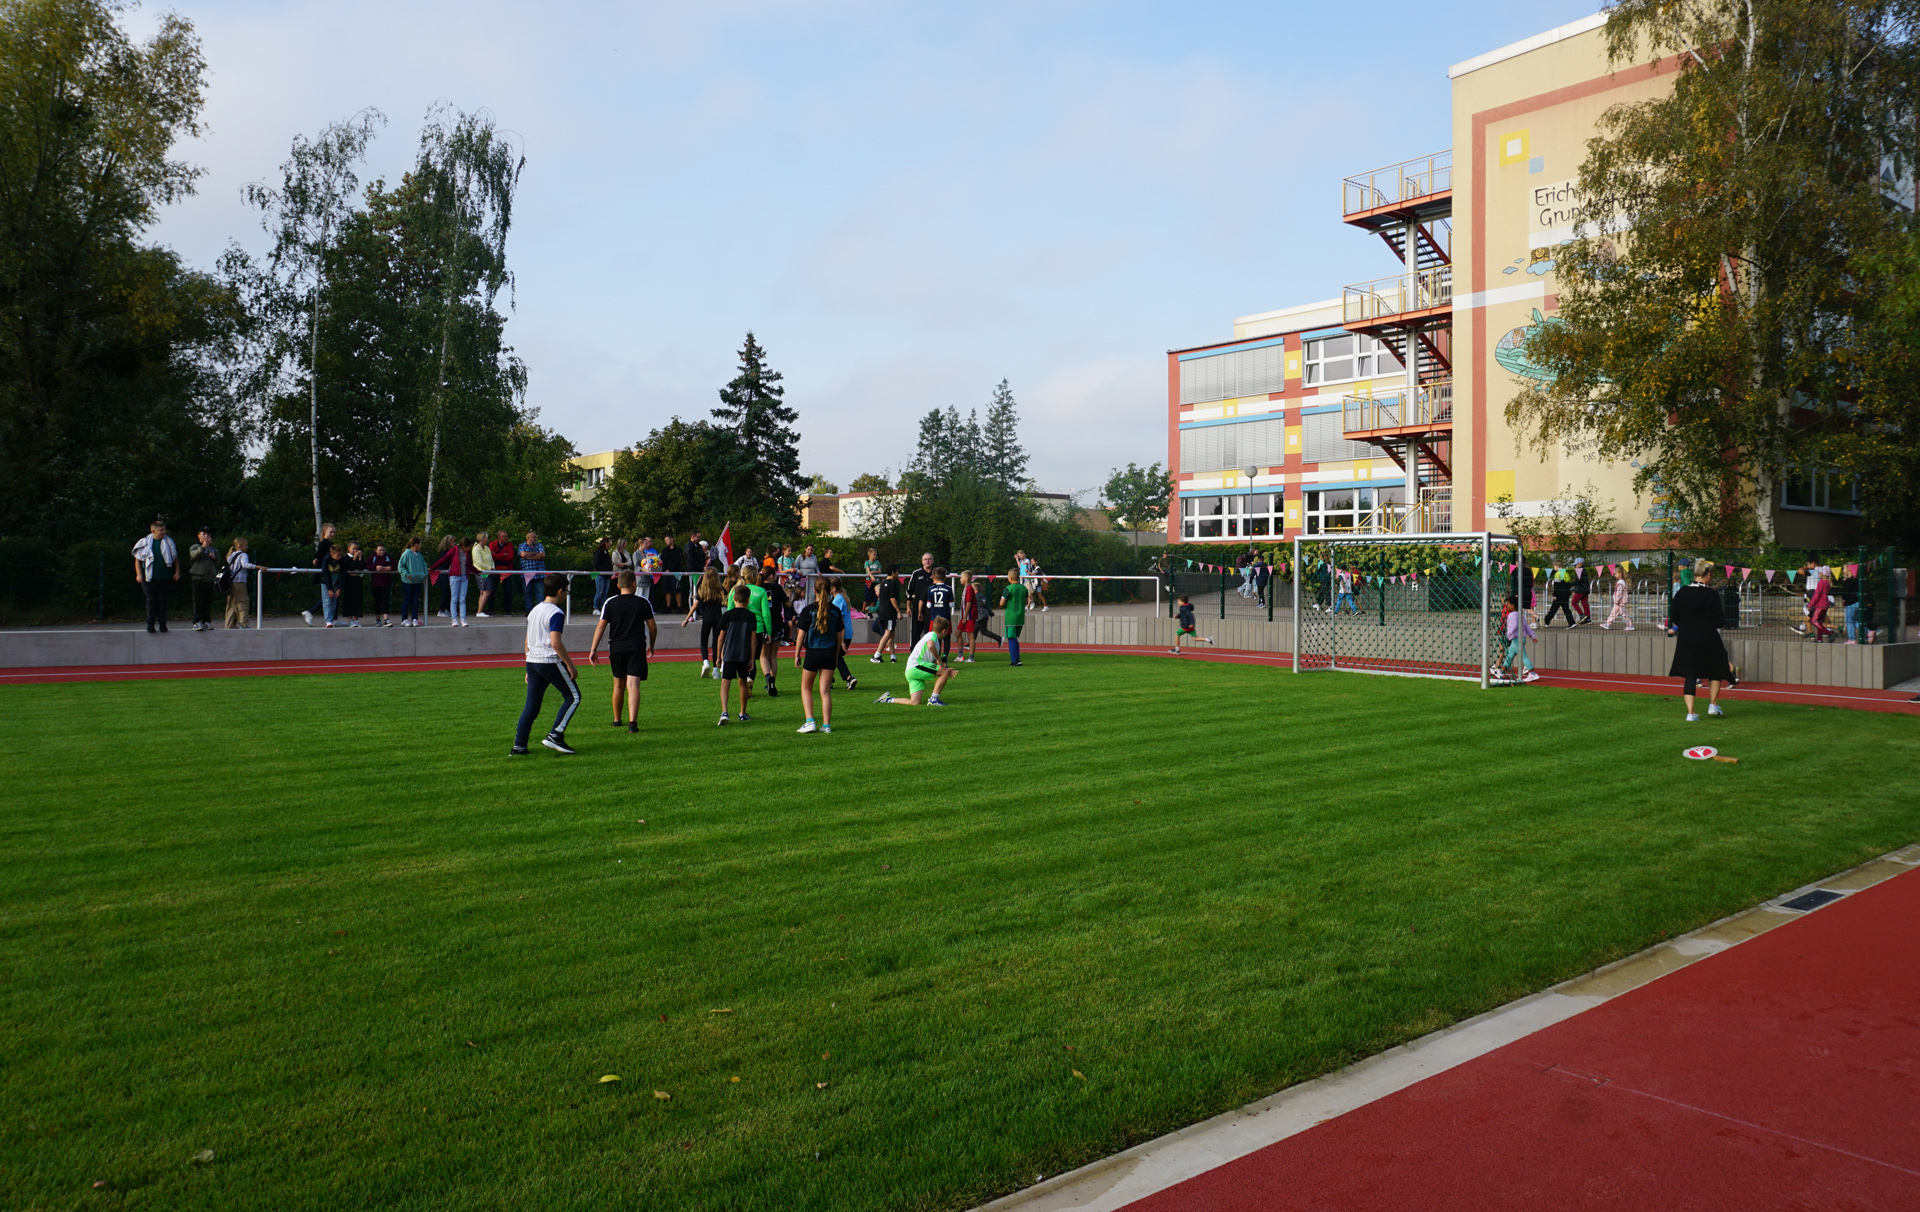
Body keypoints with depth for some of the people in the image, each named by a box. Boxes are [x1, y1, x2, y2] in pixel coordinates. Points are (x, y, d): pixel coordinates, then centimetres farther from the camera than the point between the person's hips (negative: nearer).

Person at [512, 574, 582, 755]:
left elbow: (527, 642, 18)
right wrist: (570, 664, -13)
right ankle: (555, 736, -3)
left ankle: (518, 746, 6)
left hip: (532, 661, 8)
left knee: (531, 705, 9)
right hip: (551, 662, -8)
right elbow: (555, 642, -19)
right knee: (573, 696, 4)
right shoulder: (556, 613, -12)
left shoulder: (534, 610, 15)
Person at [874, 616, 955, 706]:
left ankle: (888, 699, 10)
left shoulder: (936, 640, 25)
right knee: (945, 671, -15)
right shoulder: (932, 635, -5)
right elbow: (930, 646, -30)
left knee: (915, 703, -1)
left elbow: (933, 661, 28)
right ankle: (934, 699, -13)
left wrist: (945, 668, 14)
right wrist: (939, 660, -19)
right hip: (915, 667, -10)